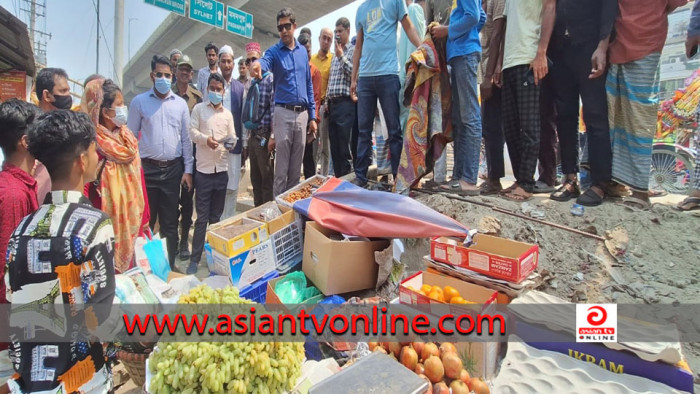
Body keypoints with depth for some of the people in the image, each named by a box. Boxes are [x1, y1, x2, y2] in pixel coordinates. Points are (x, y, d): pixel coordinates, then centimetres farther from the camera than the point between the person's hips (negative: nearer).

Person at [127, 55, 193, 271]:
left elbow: (186, 139, 8)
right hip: (147, 168, -1)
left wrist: (187, 170, 4)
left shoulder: (181, 104, 7)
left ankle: (170, 263, 22)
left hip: (173, 169, 2)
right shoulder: (139, 102, 2)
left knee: (170, 221, 10)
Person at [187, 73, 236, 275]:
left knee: (216, 216, 12)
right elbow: (192, 131, -3)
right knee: (202, 217, -3)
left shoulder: (228, 114, 13)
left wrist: (231, 141, -13)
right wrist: (205, 139, -21)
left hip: (222, 169, 3)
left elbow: (232, 136, 9)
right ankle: (195, 259, 5)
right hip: (204, 169, -3)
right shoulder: (199, 108, 5)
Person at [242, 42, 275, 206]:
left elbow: (274, 109, -13)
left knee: (267, 179, -2)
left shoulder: (270, 79, -6)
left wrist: (272, 136, -18)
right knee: (255, 179, 13)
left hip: (264, 135, -8)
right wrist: (245, 140, 14)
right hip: (252, 135, 8)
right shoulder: (251, 83, 17)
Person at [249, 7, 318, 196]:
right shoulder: (274, 51, 2)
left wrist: (312, 116, 9)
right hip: (283, 113, -3)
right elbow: (265, 60, -23)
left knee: (296, 167, 10)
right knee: (281, 168, -1)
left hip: (302, 113, 4)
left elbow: (309, 85, 14)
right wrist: (258, 64, -49)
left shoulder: (303, 51, 13)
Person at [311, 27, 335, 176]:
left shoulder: (334, 59, 4)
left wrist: (328, 102, -15)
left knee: (325, 146, 0)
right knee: (312, 144, 8)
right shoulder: (311, 59, 15)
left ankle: (324, 177, 7)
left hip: (325, 106, -4)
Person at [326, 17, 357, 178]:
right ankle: (337, 178, 14)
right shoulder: (335, 54, 24)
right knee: (334, 148, 7)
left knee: (345, 148, -8)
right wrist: (327, 100, 12)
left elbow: (354, 73, -11)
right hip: (332, 103, 7)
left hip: (345, 103, -7)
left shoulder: (353, 50, 3)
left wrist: (341, 57, -6)